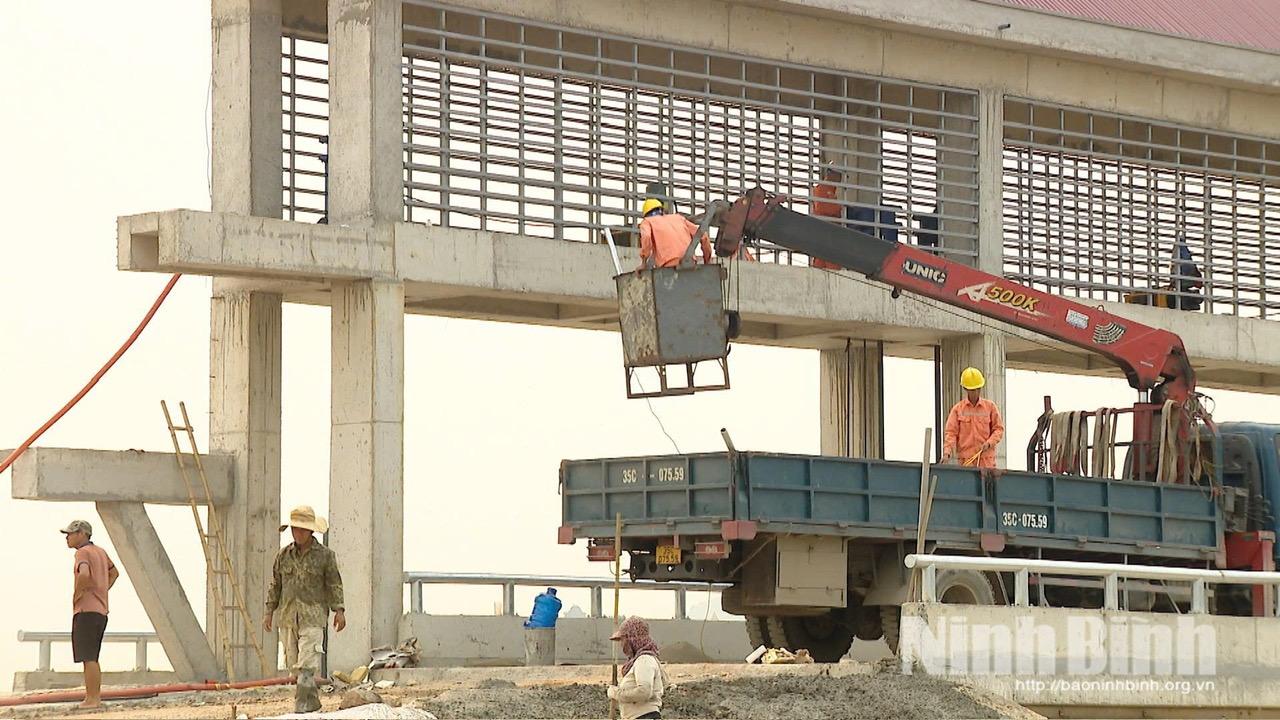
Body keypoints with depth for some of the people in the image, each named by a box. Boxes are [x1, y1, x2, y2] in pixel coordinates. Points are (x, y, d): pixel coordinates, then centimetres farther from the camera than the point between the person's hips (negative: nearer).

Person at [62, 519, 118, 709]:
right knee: (91, 658, 14)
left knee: (88, 657, -9)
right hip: (101, 610, 9)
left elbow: (84, 574, -32)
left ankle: (92, 699, -11)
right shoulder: (100, 551, 17)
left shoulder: (82, 552, -10)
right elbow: (114, 573, 33)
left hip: (86, 611, -9)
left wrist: (77, 595, -16)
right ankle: (96, 697, 15)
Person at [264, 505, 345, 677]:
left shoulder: (325, 555, 3)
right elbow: (275, 585, 17)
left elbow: (334, 585, 3)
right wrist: (269, 613, 13)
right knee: (292, 663, 4)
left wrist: (339, 611, -7)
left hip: (312, 617, -4)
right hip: (288, 616, 4)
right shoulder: (283, 555, 12)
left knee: (307, 663, -16)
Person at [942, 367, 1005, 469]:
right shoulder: (958, 409, 8)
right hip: (966, 460, 0)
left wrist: (989, 443, -7)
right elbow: (951, 433, 3)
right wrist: (947, 452, -12)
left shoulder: (990, 406, 10)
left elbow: (999, 428, 11)